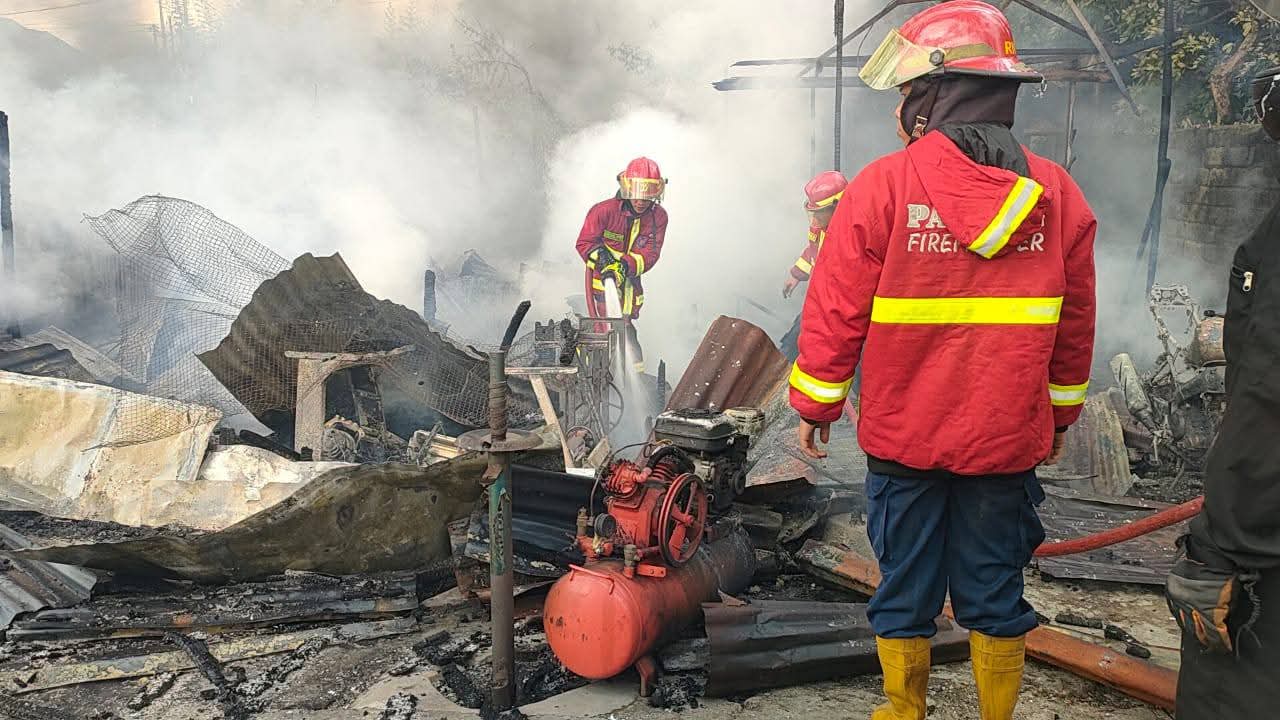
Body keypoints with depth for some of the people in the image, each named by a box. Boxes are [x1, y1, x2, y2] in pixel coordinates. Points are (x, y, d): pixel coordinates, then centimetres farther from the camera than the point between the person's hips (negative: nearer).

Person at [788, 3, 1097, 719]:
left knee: (905, 587, 13)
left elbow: (835, 311, -9)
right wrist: (1062, 414, 19)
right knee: (994, 592, 15)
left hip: (904, 436, -2)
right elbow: (1074, 326, 6)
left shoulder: (883, 186, -12)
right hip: (1008, 440, 2)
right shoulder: (1058, 193, -2)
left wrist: (816, 404, 3)